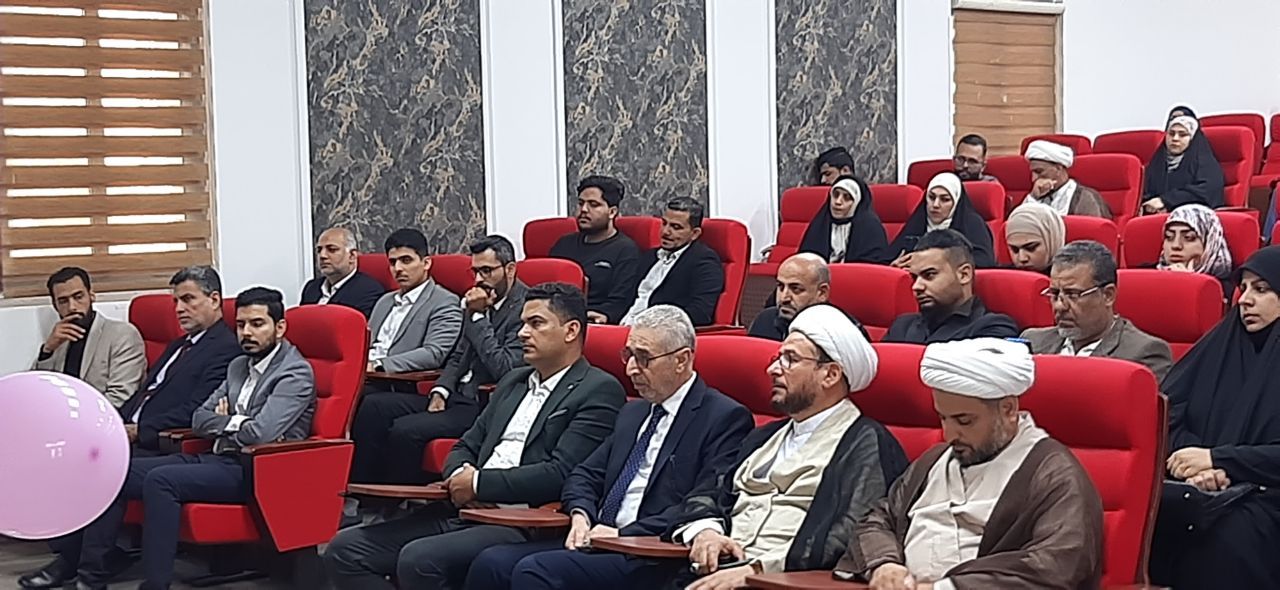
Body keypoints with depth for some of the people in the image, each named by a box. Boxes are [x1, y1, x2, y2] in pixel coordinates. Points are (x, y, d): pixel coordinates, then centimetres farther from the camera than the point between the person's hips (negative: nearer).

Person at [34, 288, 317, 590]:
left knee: (160, 480, -30)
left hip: (254, 471, -9)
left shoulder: (296, 372, -9)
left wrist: (224, 423, -2)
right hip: (216, 460, 9)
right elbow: (200, 420, 14)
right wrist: (234, 423, -4)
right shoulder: (239, 366, 19)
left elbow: (261, 432, -21)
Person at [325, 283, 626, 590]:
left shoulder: (599, 391, -3)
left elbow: (560, 474, -14)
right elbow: (466, 447, 24)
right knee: (346, 549, -7)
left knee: (419, 560, -32)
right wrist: (459, 478, 0)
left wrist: (478, 483, -10)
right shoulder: (512, 381, 23)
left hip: (522, 527, -8)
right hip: (462, 512, 8)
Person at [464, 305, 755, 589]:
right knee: (491, 563, -13)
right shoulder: (632, 412, 23)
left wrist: (624, 534, -17)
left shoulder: (725, 418, -5)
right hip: (595, 538, 8)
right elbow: (587, 474, 24)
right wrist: (581, 515, 0)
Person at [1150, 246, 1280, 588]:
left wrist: (1216, 458, -12)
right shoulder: (1222, 343, 20)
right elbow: (1166, 409, 9)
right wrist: (1192, 458, -9)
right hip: (1200, 487, 4)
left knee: (1227, 535, -37)